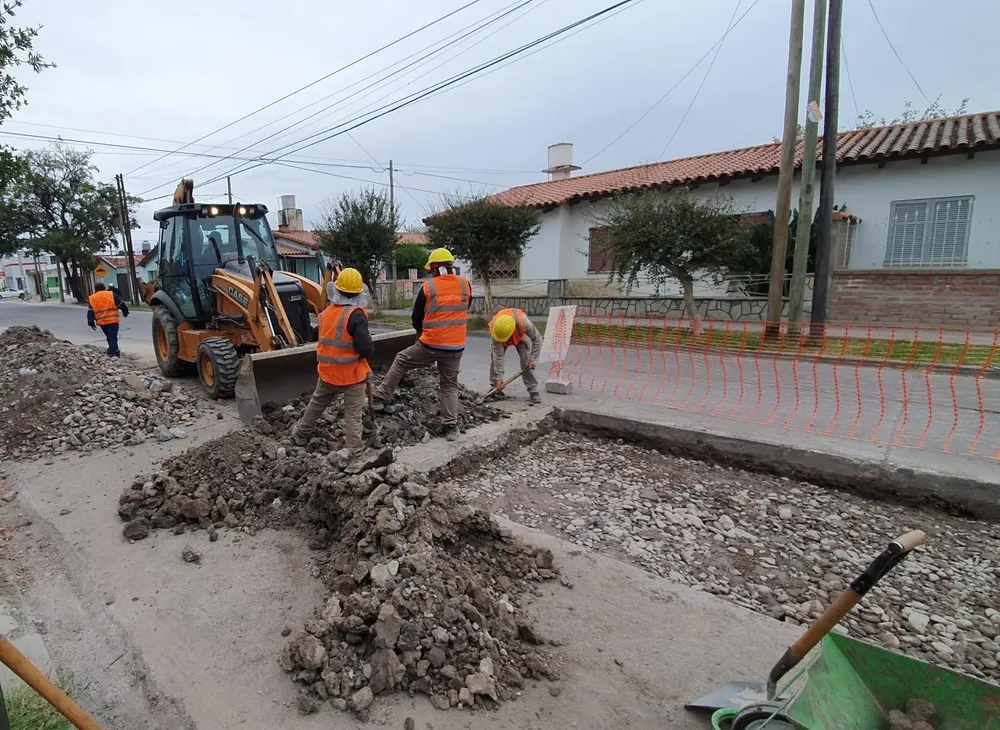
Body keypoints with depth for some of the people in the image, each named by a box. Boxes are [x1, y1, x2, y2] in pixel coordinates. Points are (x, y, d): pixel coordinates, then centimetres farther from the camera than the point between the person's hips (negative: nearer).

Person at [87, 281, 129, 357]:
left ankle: (115, 351, 25)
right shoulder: (111, 294, 1)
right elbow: (121, 303, 3)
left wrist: (91, 323, 9)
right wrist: (125, 311, 18)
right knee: (113, 337, -4)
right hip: (113, 320, -3)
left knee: (109, 337, 18)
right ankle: (112, 353, -15)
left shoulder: (92, 298, 8)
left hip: (102, 322, 3)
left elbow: (90, 312, 7)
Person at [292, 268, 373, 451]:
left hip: (328, 371, 6)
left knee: (317, 403, 26)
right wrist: (369, 350, -3)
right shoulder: (355, 315, -20)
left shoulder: (326, 313, 0)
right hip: (352, 373, -6)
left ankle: (302, 433, 45)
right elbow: (366, 348, -25)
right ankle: (353, 448, 5)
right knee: (353, 414, 4)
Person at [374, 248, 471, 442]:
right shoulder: (466, 285, 0)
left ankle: (381, 397, 26)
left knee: (401, 361, 20)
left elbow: (416, 319, 3)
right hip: (456, 347, 2)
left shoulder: (427, 287, -7)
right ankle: (451, 426, 12)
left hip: (430, 345, -2)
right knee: (449, 385, 15)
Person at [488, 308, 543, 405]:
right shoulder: (495, 327, -40)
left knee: (527, 362, -17)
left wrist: (533, 359, -26)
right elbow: (498, 355, -35)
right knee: (494, 357, -13)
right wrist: (499, 378, -34)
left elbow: (537, 339, -24)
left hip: (520, 337, -1)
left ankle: (533, 392, -12)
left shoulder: (524, 323, -44)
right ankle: (495, 388, 5)